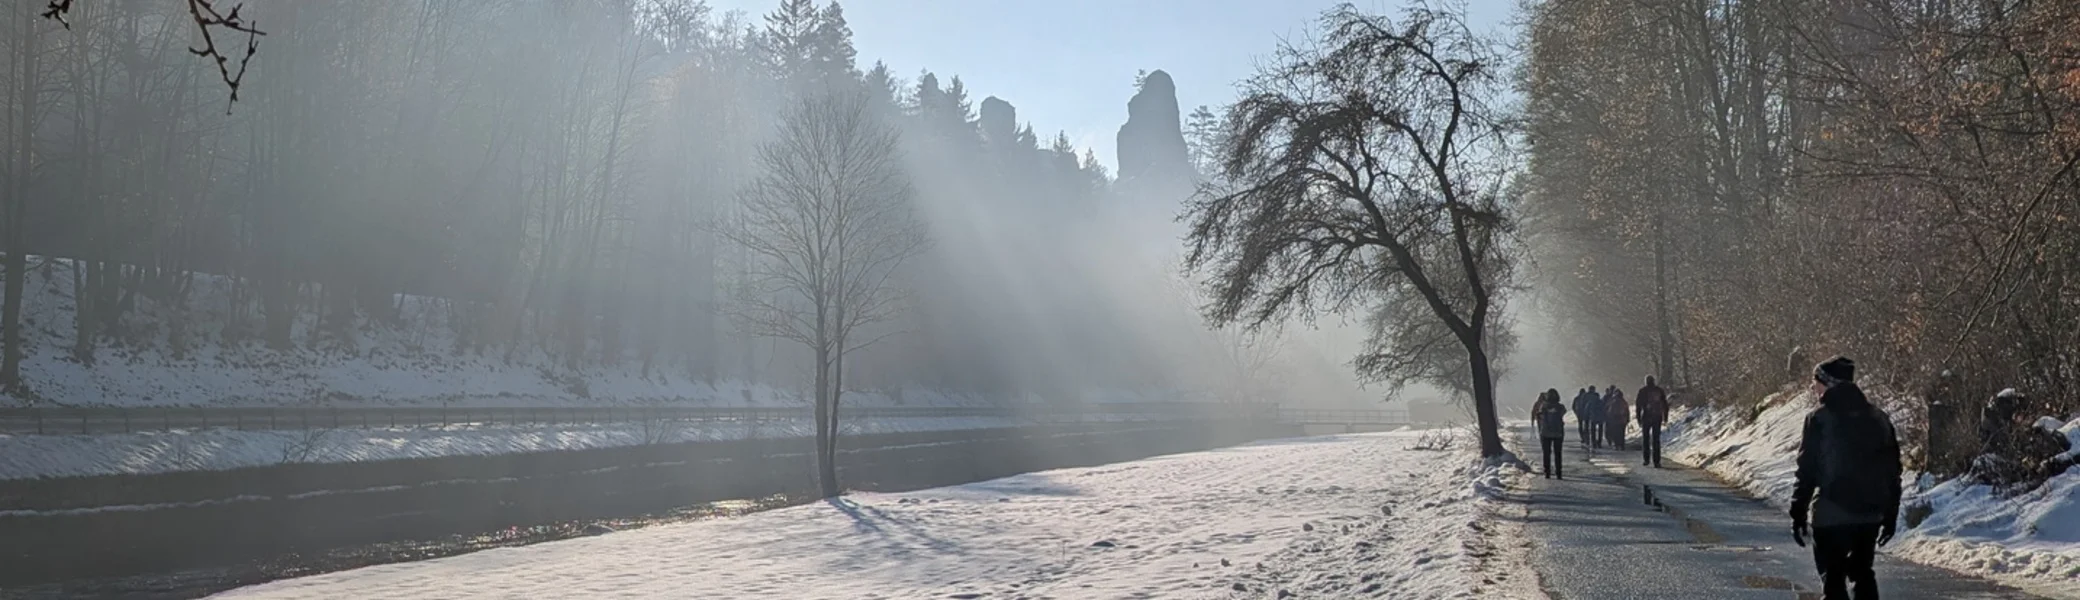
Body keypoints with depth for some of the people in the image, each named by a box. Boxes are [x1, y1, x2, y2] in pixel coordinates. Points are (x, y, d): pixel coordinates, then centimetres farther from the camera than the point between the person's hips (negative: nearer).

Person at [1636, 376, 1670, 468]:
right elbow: (1665, 405, 7)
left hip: (1646, 417, -2)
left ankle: (1646, 459, 7)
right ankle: (1656, 461, -4)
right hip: (1657, 418, 2)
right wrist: (1665, 418, 11)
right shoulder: (1660, 391, 6)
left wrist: (1638, 418, 4)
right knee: (1656, 440, 3)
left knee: (1645, 438, 11)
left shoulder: (1642, 391, 0)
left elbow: (1638, 405, -2)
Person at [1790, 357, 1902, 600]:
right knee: (1863, 573, 21)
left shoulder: (1820, 418, -8)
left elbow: (1807, 470, -10)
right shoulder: (1879, 418, 9)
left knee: (1833, 579, 0)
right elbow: (1893, 472, 12)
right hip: (1870, 514, 6)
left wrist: (1798, 514, -5)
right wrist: (1891, 515, 19)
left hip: (1832, 515, -5)